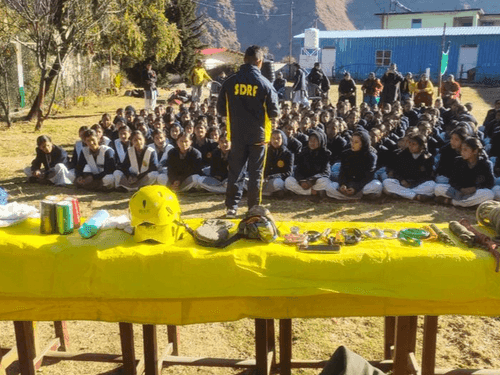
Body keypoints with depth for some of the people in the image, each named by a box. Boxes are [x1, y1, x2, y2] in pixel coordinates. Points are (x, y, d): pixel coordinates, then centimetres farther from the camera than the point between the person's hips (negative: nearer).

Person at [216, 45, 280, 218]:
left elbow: (220, 109, 3)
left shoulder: (230, 82, -2)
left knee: (234, 171, 12)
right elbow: (274, 112, -6)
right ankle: (253, 208, 13)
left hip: (236, 134, 2)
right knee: (255, 173, 7)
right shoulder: (265, 84, -8)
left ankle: (232, 206, 12)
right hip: (258, 134, -2)